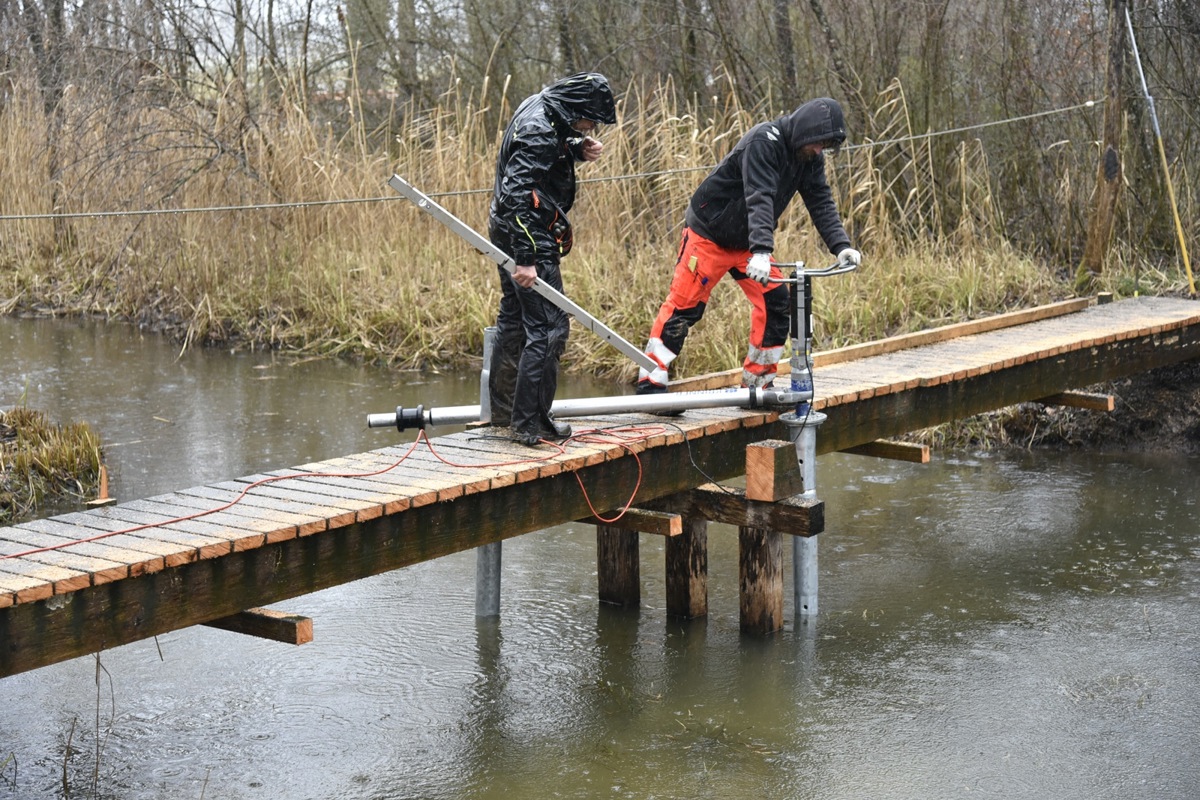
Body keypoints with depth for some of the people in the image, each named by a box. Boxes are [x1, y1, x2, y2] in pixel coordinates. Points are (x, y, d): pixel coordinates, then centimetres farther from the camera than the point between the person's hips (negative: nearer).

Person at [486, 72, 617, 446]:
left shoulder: (539, 107, 7)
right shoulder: (539, 131, -23)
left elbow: (551, 153, 25)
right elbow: (518, 194, -29)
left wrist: (580, 149, 2)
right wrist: (525, 258, -31)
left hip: (507, 232, 11)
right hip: (528, 236, -11)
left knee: (514, 317, 20)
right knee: (549, 327, -8)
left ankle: (501, 408, 33)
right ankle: (529, 423, -6)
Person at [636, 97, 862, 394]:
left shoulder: (811, 158, -1)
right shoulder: (764, 141, -26)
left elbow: (822, 203, -5)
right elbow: (759, 198, -37)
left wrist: (841, 246, -20)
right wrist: (761, 252, -48)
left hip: (749, 242, 8)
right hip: (709, 233, -8)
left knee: (777, 304, -1)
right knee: (684, 305, -8)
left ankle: (758, 382, 10)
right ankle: (650, 384, -3)